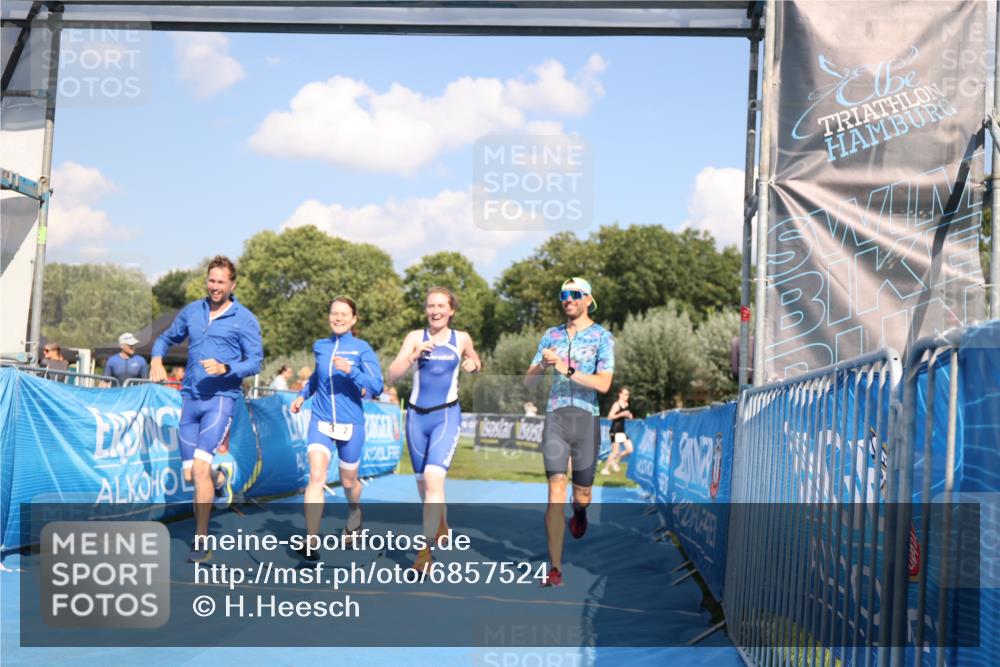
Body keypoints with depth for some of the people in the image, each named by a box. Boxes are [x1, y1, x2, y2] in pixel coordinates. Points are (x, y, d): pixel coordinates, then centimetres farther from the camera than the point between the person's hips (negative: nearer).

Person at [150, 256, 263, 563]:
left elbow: (255, 362, -4)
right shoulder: (191, 311, 11)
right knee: (190, 474, 5)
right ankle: (219, 477, 42)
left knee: (200, 466, -18)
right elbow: (167, 338, 24)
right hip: (191, 398, 5)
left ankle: (201, 541, -9)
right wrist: (157, 358, 3)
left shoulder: (244, 319, -2)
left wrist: (225, 368, -22)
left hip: (221, 398, -5)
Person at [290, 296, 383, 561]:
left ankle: (354, 521, 49)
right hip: (321, 422, 1)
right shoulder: (320, 346, 4)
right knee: (316, 476, -19)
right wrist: (303, 394, 17)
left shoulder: (362, 349, -7)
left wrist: (351, 371, -29)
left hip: (351, 424, -1)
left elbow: (377, 387, -17)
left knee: (348, 481, 16)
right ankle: (311, 542, -23)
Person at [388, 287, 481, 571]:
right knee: (423, 481, 14)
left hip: (446, 416, -2)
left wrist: (473, 364, 2)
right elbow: (393, 375, -7)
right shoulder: (415, 337, 2)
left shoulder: (462, 339, 4)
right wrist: (413, 356, -22)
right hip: (417, 416, 3)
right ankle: (441, 527, 41)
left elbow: (476, 363, 24)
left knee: (434, 478, -20)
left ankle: (426, 549, -18)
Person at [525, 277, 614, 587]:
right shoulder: (551, 335, 12)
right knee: (556, 491, -12)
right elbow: (528, 380, 10)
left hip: (586, 419, -1)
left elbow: (604, 384, -12)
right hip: (555, 419, 1)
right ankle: (555, 569, -12)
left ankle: (579, 511, 48)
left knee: (581, 496, 8)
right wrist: (543, 364, -11)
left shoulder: (602, 336, 1)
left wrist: (568, 370, -21)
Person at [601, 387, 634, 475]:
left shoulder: (626, 404, 12)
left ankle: (615, 461, 19)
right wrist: (622, 414, -26)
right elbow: (610, 416, -22)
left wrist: (629, 416, 7)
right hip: (615, 431, -8)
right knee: (615, 451, -9)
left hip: (622, 431, 8)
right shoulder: (616, 405, -12)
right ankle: (605, 469, 2)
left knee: (630, 449, 2)